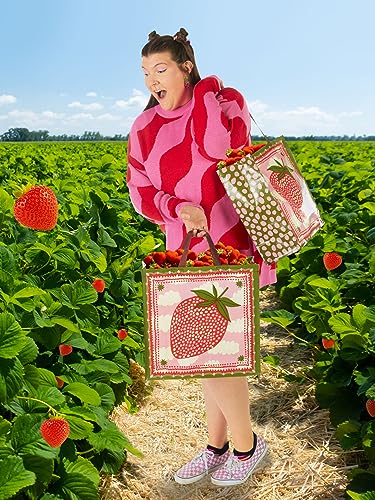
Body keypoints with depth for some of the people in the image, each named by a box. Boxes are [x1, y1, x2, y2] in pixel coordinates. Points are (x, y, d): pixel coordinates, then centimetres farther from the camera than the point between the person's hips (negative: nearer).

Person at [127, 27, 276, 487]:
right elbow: (140, 192, 1)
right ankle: (216, 447, 31)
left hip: (232, 243, -5)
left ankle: (246, 444, 19)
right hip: (187, 249, 5)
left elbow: (214, 147, -21)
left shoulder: (227, 100, -1)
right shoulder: (144, 129, 9)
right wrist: (178, 208, -18)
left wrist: (204, 90, -9)